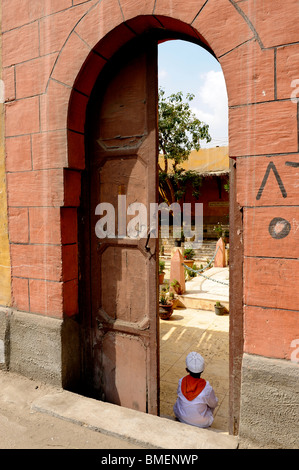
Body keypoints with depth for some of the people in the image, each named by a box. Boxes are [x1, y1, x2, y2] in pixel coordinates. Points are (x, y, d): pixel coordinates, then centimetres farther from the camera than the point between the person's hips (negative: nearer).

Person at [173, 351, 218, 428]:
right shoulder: (207, 388, -30)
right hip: (201, 423, -2)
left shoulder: (181, 382, -23)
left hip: (182, 418, 2)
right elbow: (214, 404, -9)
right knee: (211, 402, 24)